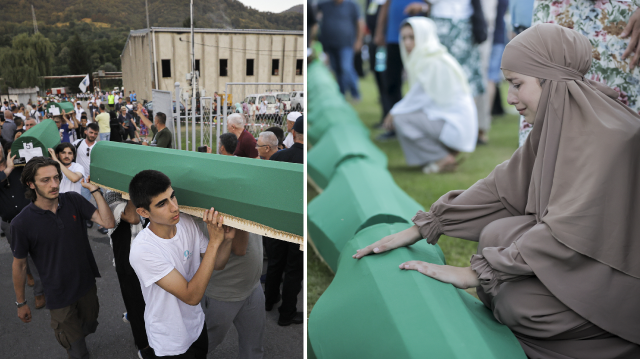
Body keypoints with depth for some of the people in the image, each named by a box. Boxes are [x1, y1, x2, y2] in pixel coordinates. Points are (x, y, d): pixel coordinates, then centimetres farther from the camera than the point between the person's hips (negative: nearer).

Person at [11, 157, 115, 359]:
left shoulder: (73, 201, -10)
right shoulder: (22, 223, -19)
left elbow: (108, 223, -19)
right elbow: (19, 265, -7)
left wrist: (95, 190, -22)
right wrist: (20, 303, 2)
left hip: (87, 284, 4)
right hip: (59, 296, -4)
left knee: (89, 327, 28)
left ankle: (71, 340, 59)